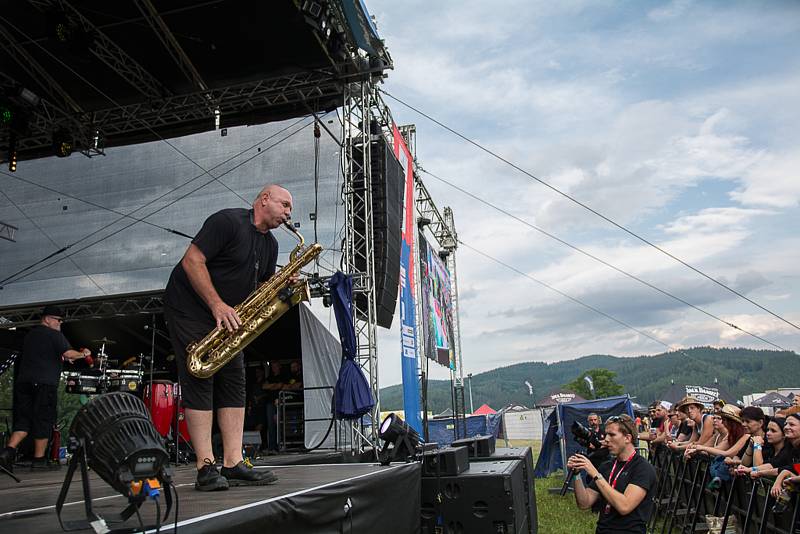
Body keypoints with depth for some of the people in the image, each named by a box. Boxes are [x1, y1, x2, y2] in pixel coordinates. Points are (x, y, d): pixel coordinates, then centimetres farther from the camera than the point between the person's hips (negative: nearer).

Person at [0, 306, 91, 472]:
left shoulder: (30, 334, 21)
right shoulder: (54, 334, -3)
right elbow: (68, 353, -13)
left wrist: (62, 358, 23)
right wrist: (83, 354, 4)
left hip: (23, 382, 7)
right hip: (44, 383, -7)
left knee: (23, 419, 9)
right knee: (43, 420, 1)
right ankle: (39, 459, 5)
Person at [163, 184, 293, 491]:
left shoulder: (270, 244, 11)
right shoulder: (228, 221, -16)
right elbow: (192, 261, -22)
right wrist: (217, 305, -27)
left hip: (225, 317, 9)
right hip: (189, 307, -8)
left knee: (233, 383, 0)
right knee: (199, 382, -12)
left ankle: (233, 465, 1)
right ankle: (206, 468, -12)